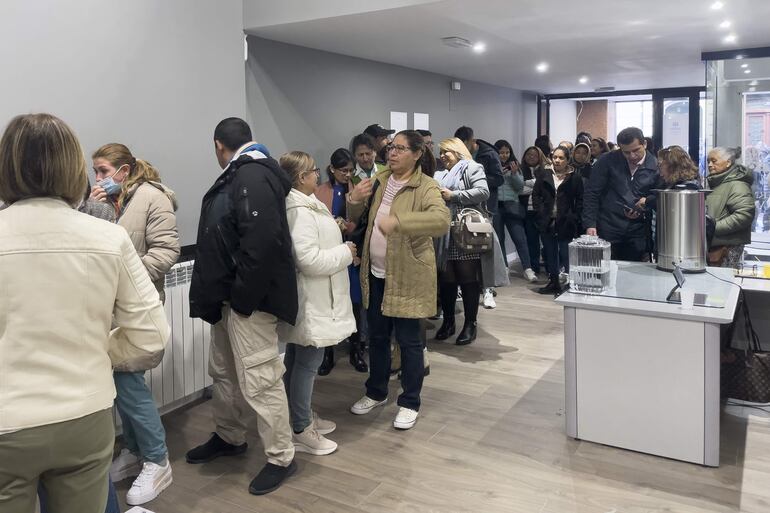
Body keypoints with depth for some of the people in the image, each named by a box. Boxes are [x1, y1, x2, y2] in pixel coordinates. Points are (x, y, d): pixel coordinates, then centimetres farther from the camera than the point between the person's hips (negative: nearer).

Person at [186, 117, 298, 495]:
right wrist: (222, 296, 15)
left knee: (258, 379, -3)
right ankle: (228, 437, 40)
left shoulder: (253, 176, -18)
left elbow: (262, 241, -28)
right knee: (223, 371, 21)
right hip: (229, 296, 11)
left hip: (249, 298, -11)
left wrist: (243, 296, -22)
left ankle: (281, 458, 12)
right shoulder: (239, 176, 15)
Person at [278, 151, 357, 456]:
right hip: (310, 301, -11)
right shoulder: (300, 212, -22)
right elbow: (309, 259, -28)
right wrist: (345, 253, -16)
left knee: (298, 359, 18)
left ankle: (304, 416, 33)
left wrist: (336, 231, 9)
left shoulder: (305, 205, 11)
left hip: (312, 299, 11)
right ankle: (300, 431, 11)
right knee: (307, 362, -1)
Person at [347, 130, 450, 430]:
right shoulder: (379, 180, 7)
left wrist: (399, 221, -42)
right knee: (377, 336, 17)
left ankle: (410, 403, 21)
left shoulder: (425, 187, -13)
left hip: (407, 276, -6)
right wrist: (355, 200, -9)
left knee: (408, 341, 5)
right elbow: (355, 218, 14)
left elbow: (442, 221, -31)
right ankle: (376, 393, 36)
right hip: (376, 274, 6)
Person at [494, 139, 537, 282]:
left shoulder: (515, 166, 11)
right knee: (499, 239, 6)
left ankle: (527, 269, -6)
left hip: (512, 207, 1)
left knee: (520, 238, -5)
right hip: (495, 207, -1)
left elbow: (520, 188, 7)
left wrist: (514, 174, -5)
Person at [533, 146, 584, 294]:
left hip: (566, 223, -4)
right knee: (550, 252, 10)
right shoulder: (544, 176, 8)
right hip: (547, 222, 4)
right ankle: (553, 283, 19)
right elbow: (535, 195, 9)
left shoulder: (575, 178, -1)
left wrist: (573, 218, -9)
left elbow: (580, 201, -1)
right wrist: (541, 213, -2)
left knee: (566, 253, -3)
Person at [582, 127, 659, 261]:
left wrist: (642, 211, -13)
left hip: (638, 231, 1)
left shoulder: (655, 166, 0)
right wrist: (590, 224, -8)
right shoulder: (608, 161, -2)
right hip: (608, 229, -1)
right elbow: (592, 194, -1)